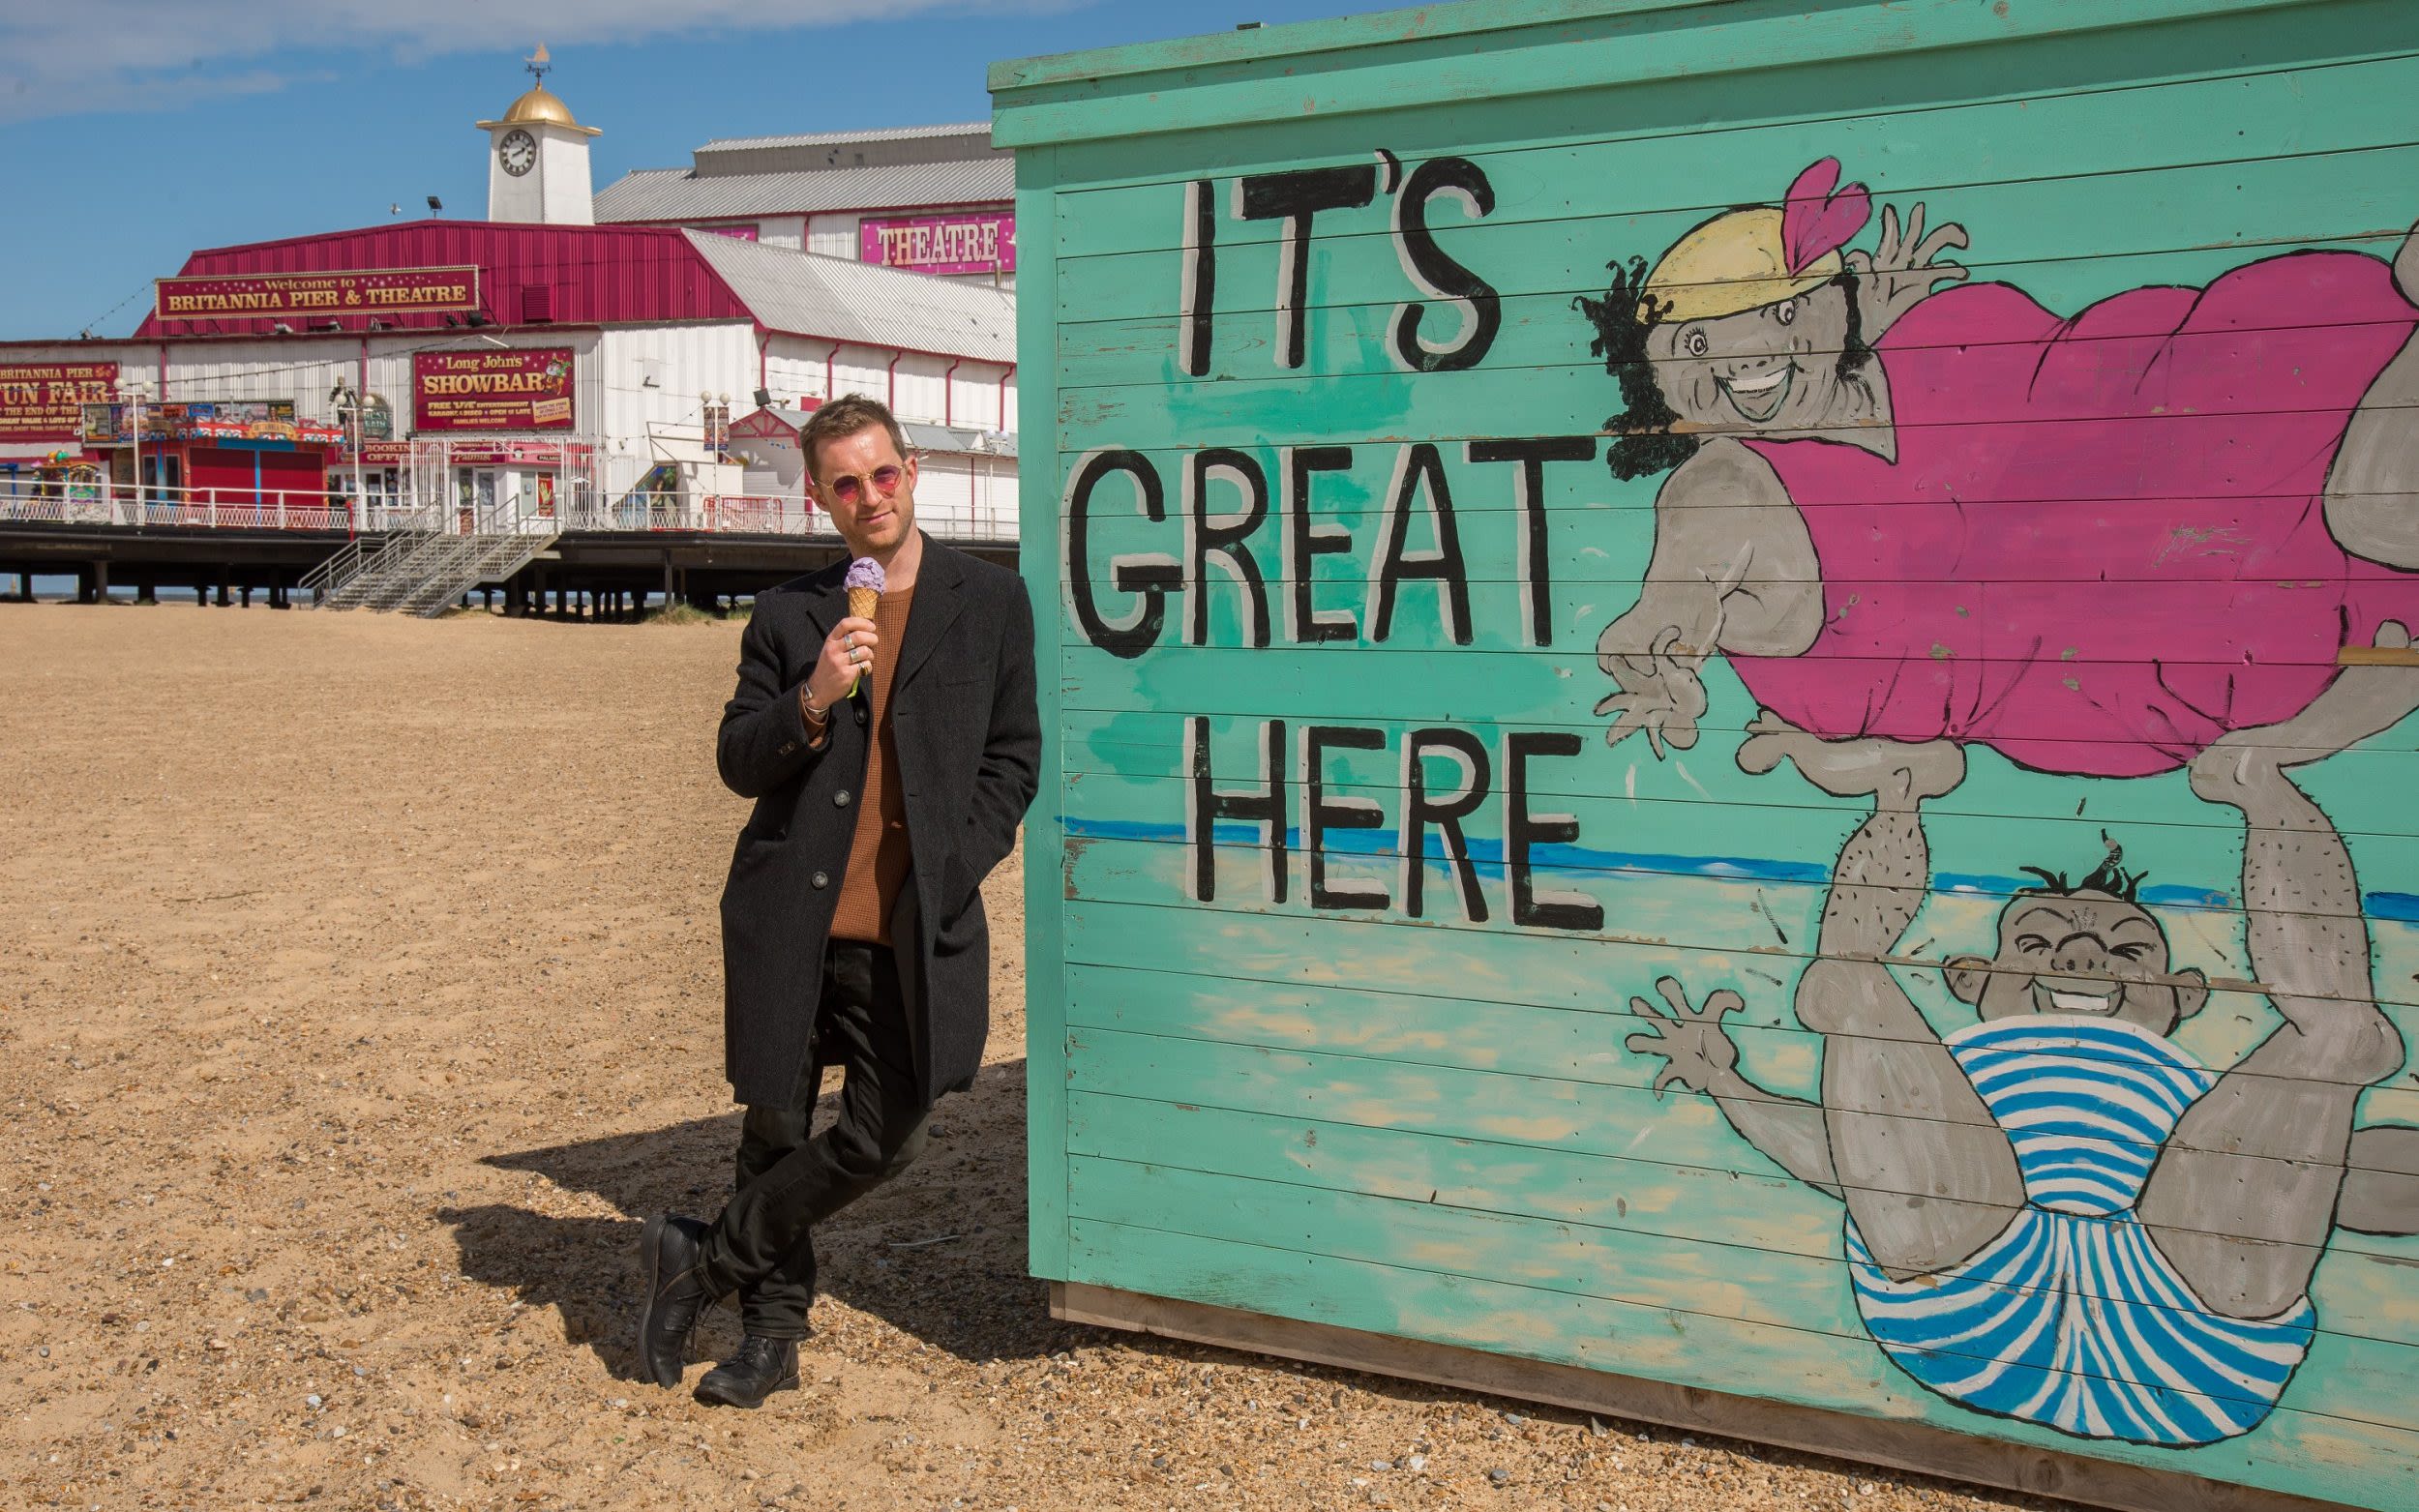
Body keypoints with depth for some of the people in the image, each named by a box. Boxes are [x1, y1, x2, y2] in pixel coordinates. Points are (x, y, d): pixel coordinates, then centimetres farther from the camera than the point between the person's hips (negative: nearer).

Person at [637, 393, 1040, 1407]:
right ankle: (773, 1335, 29)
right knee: (776, 1128, 10)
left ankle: (704, 1260, 18)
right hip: (788, 917, 1)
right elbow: (737, 764, 5)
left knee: (882, 1137, -3)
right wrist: (812, 703, -15)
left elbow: (1011, 760, 6)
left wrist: (952, 874, -6)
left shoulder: (992, 602, 4)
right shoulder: (788, 616, 7)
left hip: (910, 929, -1)